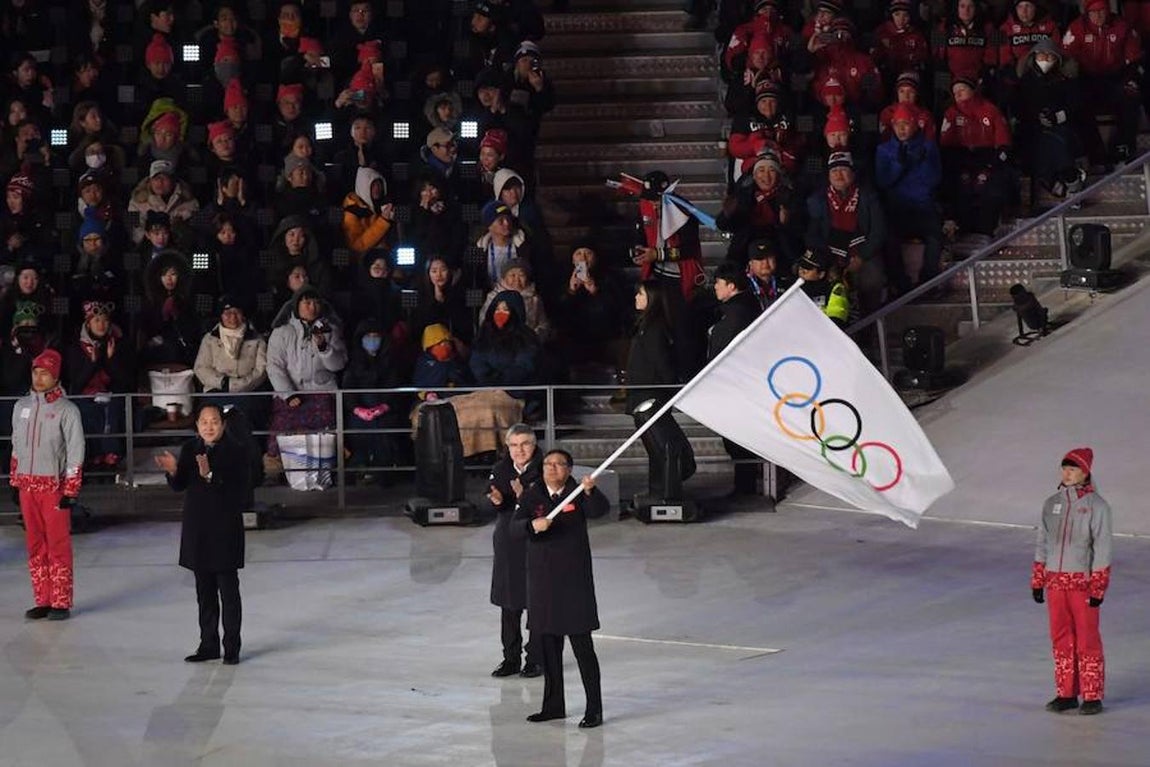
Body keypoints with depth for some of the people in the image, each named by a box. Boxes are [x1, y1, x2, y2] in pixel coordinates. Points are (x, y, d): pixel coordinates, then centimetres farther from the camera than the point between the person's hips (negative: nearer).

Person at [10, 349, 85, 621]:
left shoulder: (66, 409, -6)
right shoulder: (21, 406, 11)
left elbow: (76, 452, -7)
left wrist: (70, 491, -11)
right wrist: (14, 481, 16)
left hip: (54, 485, -5)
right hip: (27, 484, 5)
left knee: (58, 545, -4)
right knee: (35, 545, 7)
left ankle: (61, 603, 0)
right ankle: (43, 601, 13)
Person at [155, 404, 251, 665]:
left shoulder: (235, 452, -10)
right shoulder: (190, 449, 6)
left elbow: (239, 490, -19)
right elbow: (180, 486, 7)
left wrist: (211, 476, -30)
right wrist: (173, 471, -14)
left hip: (225, 528, -5)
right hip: (197, 527, 5)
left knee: (228, 590, -1)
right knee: (204, 591, 12)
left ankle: (232, 648, 5)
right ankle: (208, 645, 20)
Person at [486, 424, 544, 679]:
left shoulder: (543, 470, -8)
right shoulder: (500, 470, 6)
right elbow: (491, 501, -1)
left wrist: (525, 497, -28)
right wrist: (497, 500, -23)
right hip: (508, 543, 4)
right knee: (509, 605, 10)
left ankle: (536, 658, 9)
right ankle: (511, 658, 19)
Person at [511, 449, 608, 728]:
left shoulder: (578, 494, -3)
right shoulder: (532, 496, 3)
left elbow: (600, 510, -23)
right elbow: (515, 528, -10)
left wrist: (590, 491, -42)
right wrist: (534, 525, -30)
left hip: (574, 578, -4)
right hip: (542, 579, 4)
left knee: (582, 646, -4)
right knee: (548, 646, 12)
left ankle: (594, 709, -1)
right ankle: (554, 705, 23)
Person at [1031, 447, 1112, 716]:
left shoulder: (1096, 505, -6)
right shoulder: (1052, 503, 9)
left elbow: (1102, 548, -7)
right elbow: (1042, 543, 14)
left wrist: (1098, 588, -12)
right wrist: (1037, 580, 11)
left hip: (1082, 582, -5)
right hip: (1055, 581, 5)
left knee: (1087, 640, -2)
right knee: (1061, 639, 8)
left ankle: (1093, 696, 4)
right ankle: (1066, 694, 16)